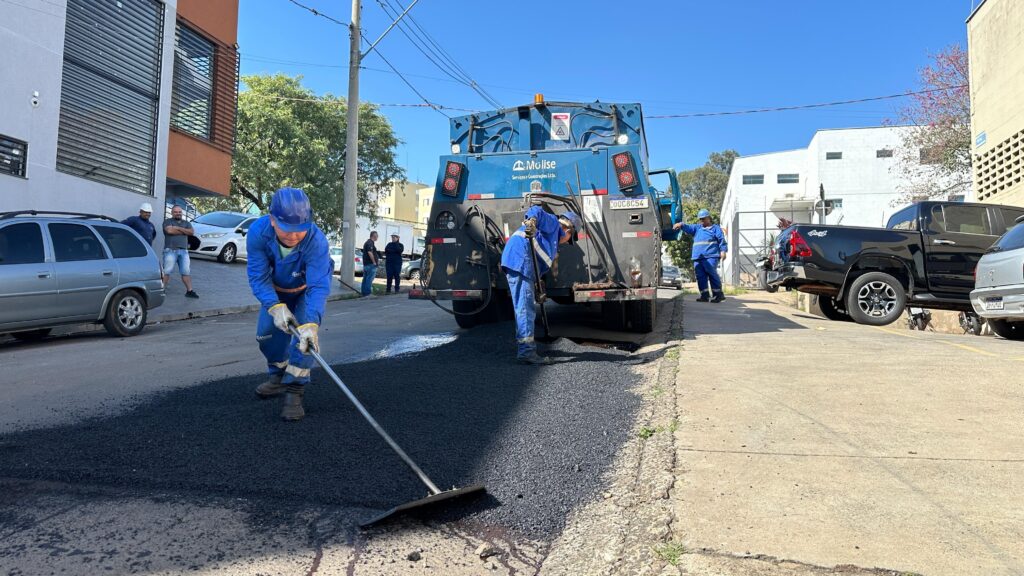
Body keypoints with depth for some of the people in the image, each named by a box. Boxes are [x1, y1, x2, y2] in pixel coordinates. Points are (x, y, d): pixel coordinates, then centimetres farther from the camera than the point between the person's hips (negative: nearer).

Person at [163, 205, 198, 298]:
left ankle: (189, 291, 5)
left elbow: (191, 232, 1)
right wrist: (184, 231, -4)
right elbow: (169, 230, -13)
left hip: (184, 251, 4)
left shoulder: (187, 223, 19)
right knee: (166, 271, -6)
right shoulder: (168, 221, 7)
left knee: (186, 271, 2)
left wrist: (178, 228, -7)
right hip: (171, 250, -4)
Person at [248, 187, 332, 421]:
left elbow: (318, 286, -46)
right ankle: (279, 376, 30)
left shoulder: (317, 241, -42)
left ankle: (294, 391, -10)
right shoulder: (258, 232, -33)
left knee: (306, 335, -20)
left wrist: (311, 324, -60)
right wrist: (275, 306, -45)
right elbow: (259, 276, -29)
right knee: (266, 333, 3)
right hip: (277, 289, 3)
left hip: (307, 288, -3)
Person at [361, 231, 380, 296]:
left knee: (365, 278, 11)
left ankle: (364, 292, 14)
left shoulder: (367, 242, 19)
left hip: (365, 263, 10)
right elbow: (370, 252, -24)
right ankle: (368, 292, -10)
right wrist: (374, 262, -18)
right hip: (370, 264, -10)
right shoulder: (370, 243, -14)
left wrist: (377, 259, 23)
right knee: (370, 278, -9)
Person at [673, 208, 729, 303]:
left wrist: (723, 251, -10)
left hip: (711, 256, -5)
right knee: (700, 276, 1)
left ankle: (718, 294, -5)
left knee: (712, 274, -13)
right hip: (698, 257, 5)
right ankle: (704, 295, 4)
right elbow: (689, 228, 7)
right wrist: (681, 225, -14)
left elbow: (722, 240, 3)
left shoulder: (715, 228, 11)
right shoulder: (697, 228, 24)